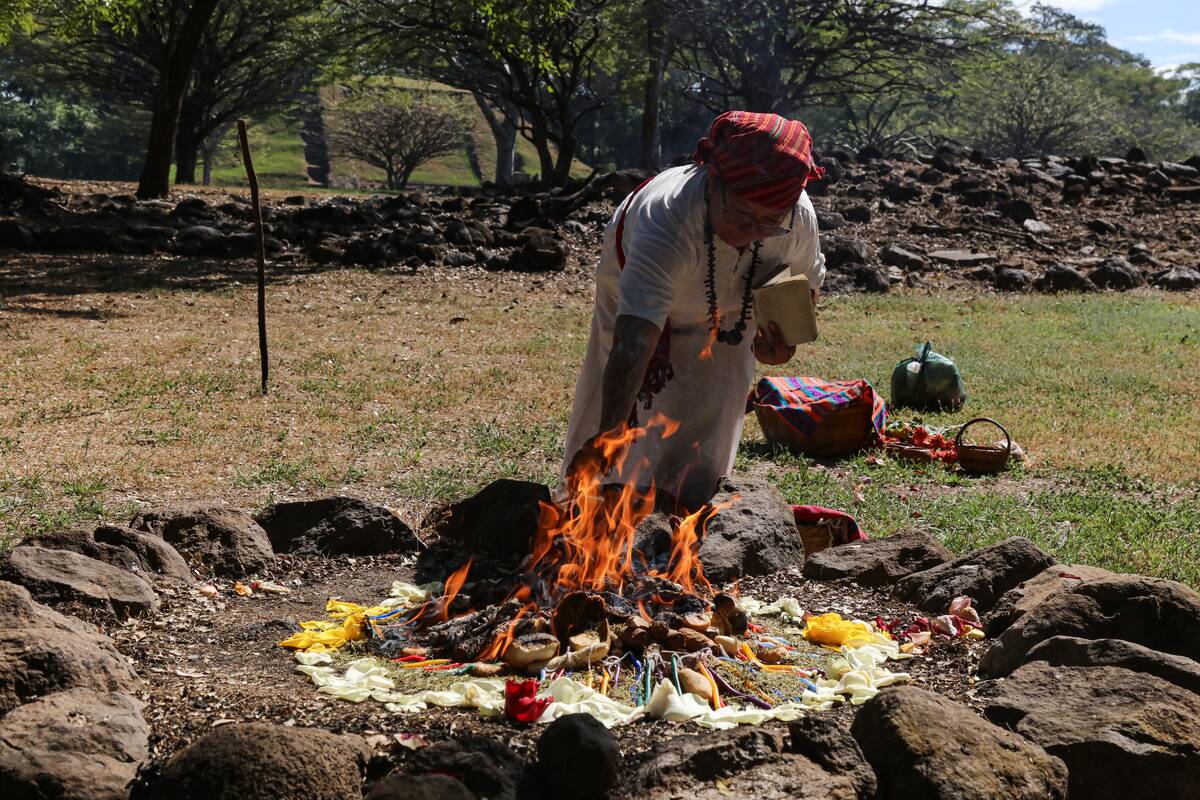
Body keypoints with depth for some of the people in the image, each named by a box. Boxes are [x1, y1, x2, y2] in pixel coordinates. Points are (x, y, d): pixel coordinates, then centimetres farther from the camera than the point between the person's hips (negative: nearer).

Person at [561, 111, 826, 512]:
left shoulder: (798, 217, -33)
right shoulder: (666, 221, -50)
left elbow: (807, 281, -6)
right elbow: (633, 344, -59)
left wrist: (785, 335, -24)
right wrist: (609, 432, -69)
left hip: (727, 316, 4)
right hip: (638, 306, -3)